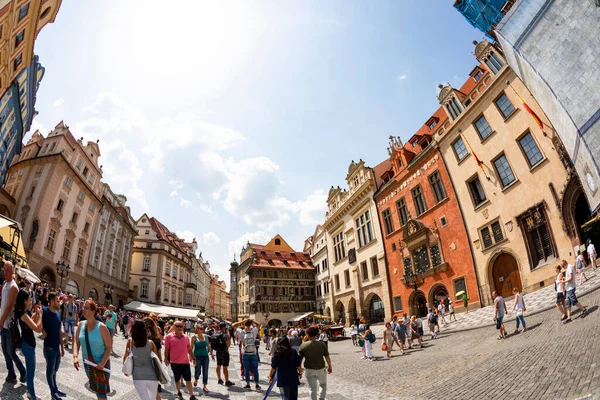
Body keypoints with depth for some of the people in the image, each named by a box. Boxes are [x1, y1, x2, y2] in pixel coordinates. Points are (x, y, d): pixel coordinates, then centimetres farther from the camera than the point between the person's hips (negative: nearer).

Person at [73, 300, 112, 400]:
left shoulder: (101, 327, -21)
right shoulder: (81, 325, -6)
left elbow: (109, 347, -17)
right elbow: (76, 342, -4)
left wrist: (102, 363, -24)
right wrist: (75, 357, -19)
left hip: (101, 363, -5)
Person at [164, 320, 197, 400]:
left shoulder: (186, 337, 5)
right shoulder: (169, 337, -6)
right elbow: (166, 349, -4)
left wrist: (193, 358, 11)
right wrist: (166, 359, -9)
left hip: (185, 362, 2)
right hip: (175, 363, -2)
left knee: (188, 379, 2)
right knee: (177, 379, 15)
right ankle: (179, 392, 36)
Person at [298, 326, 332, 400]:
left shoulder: (303, 345, -11)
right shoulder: (321, 344, -10)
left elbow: (299, 359, -7)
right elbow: (327, 357, -4)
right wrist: (330, 367, 11)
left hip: (309, 370, 0)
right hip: (320, 369, 1)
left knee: (313, 388, 12)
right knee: (323, 385, 26)